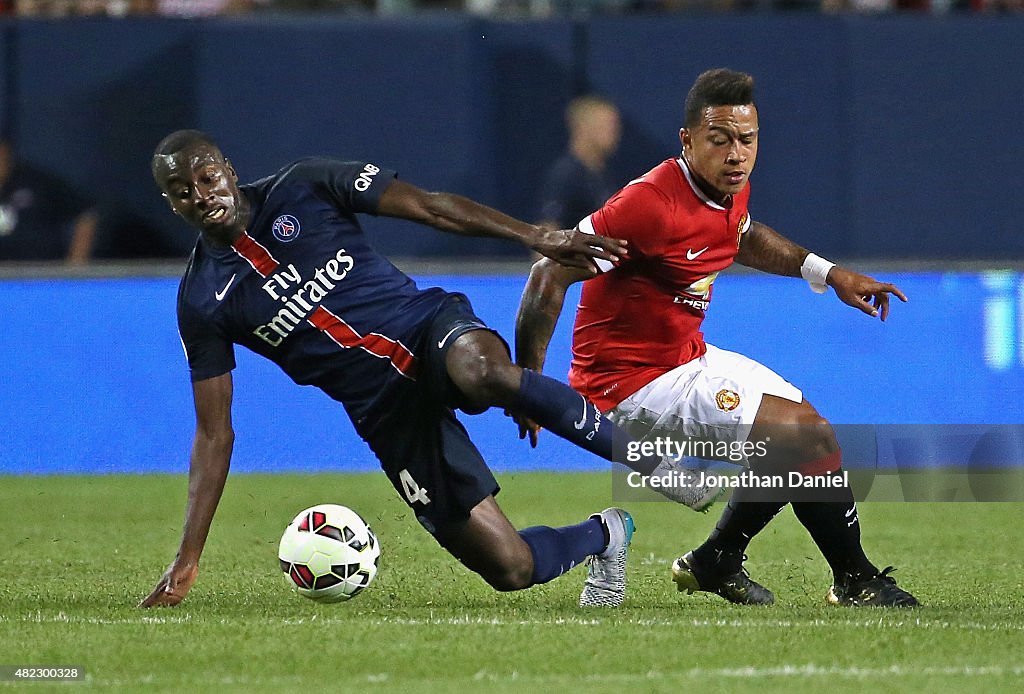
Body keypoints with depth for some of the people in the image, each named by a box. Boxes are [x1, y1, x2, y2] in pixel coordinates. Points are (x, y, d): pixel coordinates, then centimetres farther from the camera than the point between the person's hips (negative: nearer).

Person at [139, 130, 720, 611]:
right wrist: (189, 558, -3)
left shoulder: (301, 188, -2)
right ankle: (604, 536, 22)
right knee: (510, 569, -12)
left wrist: (537, 237, -12)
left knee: (480, 372, -42)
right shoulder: (201, 303, 1)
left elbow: (429, 206, -1)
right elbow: (214, 433, 4)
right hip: (387, 412, 2)